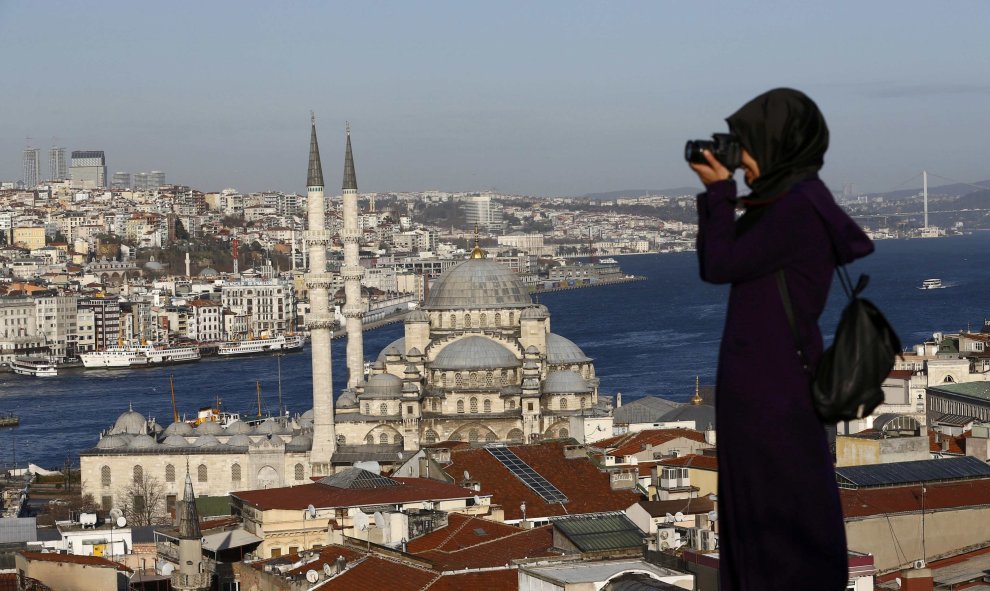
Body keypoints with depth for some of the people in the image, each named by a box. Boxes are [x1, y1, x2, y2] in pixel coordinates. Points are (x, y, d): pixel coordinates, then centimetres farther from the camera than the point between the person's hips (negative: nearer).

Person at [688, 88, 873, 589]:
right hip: (757, 380, 10)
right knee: (758, 506, 16)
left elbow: (720, 266, -15)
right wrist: (716, 192, 9)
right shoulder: (783, 201, 11)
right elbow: (713, 266, 15)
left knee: (786, 512, 0)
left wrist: (719, 191, -7)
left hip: (778, 388, -10)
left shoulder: (799, 209, -19)